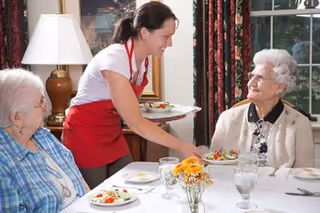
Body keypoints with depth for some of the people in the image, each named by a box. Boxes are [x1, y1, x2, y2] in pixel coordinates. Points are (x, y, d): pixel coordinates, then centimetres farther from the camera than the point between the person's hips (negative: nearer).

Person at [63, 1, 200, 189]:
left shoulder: (144, 61, -3)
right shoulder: (114, 59, -28)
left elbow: (131, 112, 8)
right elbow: (135, 123, -30)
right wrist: (181, 146, -29)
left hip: (113, 135, 7)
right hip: (85, 137, -7)